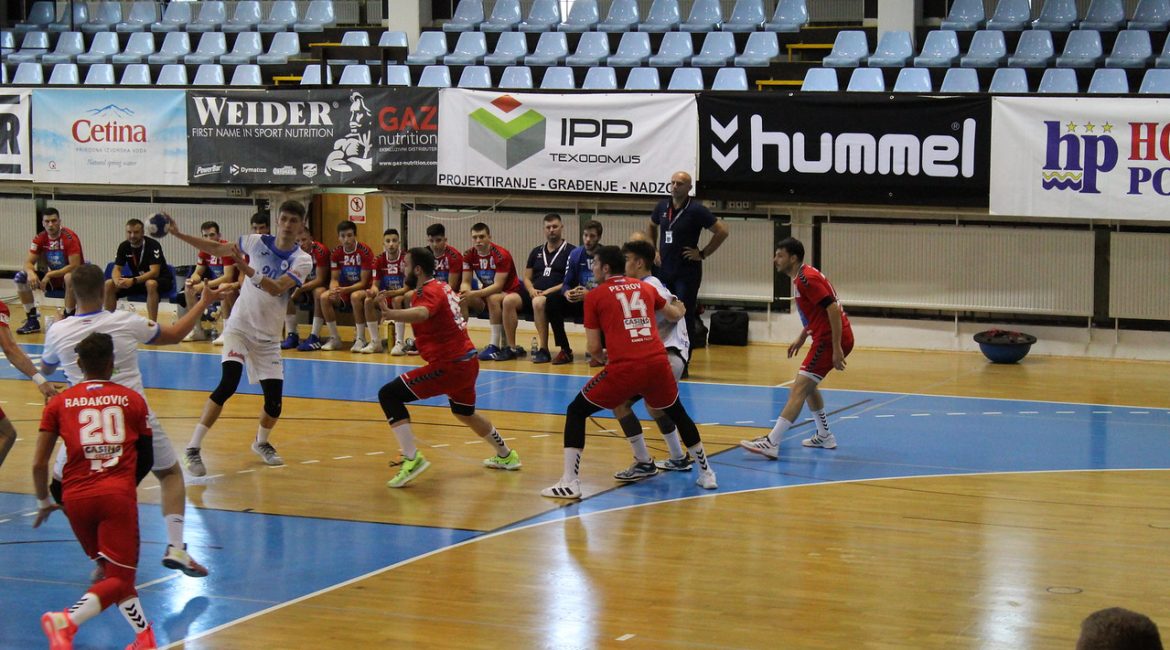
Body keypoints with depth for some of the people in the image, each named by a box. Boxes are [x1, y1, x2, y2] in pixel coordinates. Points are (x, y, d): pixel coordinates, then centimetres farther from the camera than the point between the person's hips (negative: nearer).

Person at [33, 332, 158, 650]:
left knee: (112, 571, 21)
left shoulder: (60, 402, 10)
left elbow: (39, 463, 6)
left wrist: (44, 503, 22)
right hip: (119, 495, -2)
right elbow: (146, 459, 16)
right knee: (119, 579, -3)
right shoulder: (132, 399, 10)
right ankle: (67, 620, -26)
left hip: (76, 497, 3)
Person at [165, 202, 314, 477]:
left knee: (274, 400, 0)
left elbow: (277, 289, -24)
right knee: (228, 384, -23)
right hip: (239, 327, -1)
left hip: (269, 337, 1)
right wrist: (178, 234, 4)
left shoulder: (302, 261, -8)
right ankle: (193, 448, -17)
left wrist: (248, 270, -36)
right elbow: (216, 248, 10)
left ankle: (261, 442, 33)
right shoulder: (257, 242, -3)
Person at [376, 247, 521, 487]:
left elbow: (421, 314, -41)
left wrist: (390, 314, -59)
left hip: (448, 365, -10)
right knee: (464, 413, 34)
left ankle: (412, 458, -20)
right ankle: (506, 456, 51)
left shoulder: (429, 291, -16)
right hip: (468, 361, 10)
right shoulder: (443, 287, 12)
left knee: (388, 395, -12)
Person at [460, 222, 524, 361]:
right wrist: (465, 292, -28)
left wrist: (474, 294, -36)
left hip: (510, 293, -5)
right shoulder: (469, 255, -4)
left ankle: (495, 345, -33)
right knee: (461, 300, -20)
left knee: (493, 298, -38)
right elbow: (466, 282, -3)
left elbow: (498, 286, -26)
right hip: (487, 293, 5)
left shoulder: (501, 255, -21)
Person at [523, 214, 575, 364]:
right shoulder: (536, 252, 21)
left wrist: (548, 291, -14)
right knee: (509, 300, -22)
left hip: (557, 295, -6)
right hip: (535, 293, 6)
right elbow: (527, 277, 20)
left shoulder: (571, 251, 3)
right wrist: (531, 290, -4)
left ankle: (543, 349, -34)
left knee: (539, 302, -39)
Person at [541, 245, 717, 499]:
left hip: (624, 368, -4)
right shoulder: (645, 288, 18)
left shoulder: (595, 295, 8)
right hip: (658, 363, 4)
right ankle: (706, 474, 33)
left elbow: (594, 348, 6)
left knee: (576, 412, 12)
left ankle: (570, 483, 3)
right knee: (677, 414, 30)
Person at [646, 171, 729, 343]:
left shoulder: (696, 209, -11)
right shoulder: (662, 206, 5)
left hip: (687, 272, -5)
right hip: (664, 269, 5)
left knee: (685, 316, -3)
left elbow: (722, 231, -12)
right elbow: (651, 227, 25)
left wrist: (703, 254, -11)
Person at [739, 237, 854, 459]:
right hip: (826, 338, 11)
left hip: (831, 340, -11)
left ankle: (772, 443, -19)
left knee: (799, 388, -14)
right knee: (808, 385, 24)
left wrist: (837, 349, -25)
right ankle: (824, 436, 32)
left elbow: (833, 309, -23)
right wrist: (801, 338, 23)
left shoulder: (806, 279, -17)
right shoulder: (802, 278, 14)